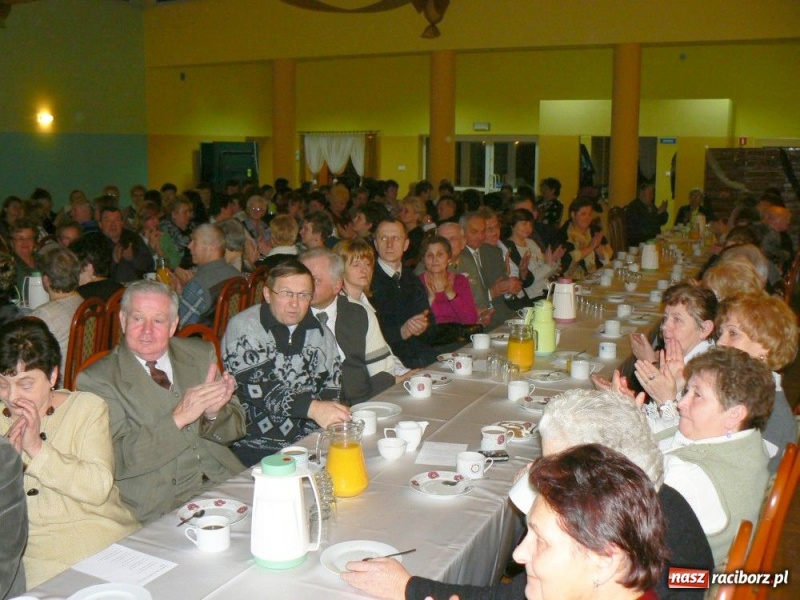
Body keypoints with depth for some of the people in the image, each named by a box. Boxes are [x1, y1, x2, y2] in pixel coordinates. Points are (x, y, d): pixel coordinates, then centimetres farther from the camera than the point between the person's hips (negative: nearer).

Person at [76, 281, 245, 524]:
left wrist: (213, 412, -11)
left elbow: (236, 429, 12)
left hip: (224, 483, 5)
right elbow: (117, 461, -12)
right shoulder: (96, 380, -2)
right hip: (158, 505, -5)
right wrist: (178, 418, -22)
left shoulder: (200, 354, 11)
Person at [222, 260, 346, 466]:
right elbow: (254, 386, -16)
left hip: (310, 444, 5)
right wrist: (311, 408, -26)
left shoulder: (321, 334, 13)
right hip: (256, 447, -5)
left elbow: (333, 387, 11)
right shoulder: (243, 327, -4)